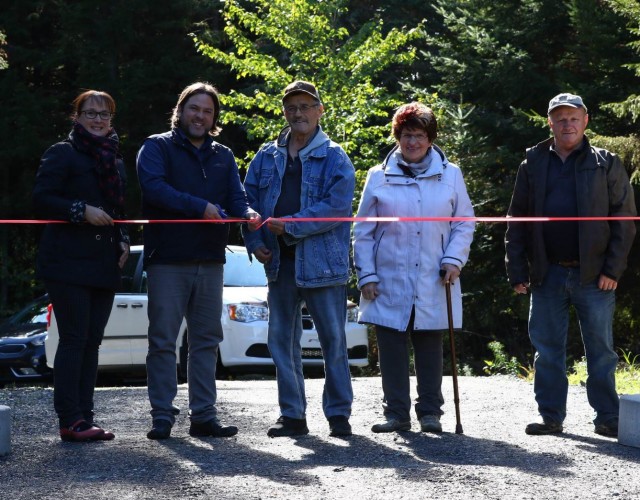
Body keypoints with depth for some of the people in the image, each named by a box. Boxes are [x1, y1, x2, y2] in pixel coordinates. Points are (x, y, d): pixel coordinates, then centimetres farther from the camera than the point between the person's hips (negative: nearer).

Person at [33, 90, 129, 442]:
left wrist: (122, 241, 11)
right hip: (68, 263, -7)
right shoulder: (62, 154, -1)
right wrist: (82, 211, -20)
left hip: (103, 266, 7)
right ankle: (70, 421, -10)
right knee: (74, 339, -10)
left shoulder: (114, 160, 21)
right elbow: (42, 200, -9)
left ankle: (84, 419, 8)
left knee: (92, 341, 6)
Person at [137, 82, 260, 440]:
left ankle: (204, 415, 11)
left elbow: (236, 197, 7)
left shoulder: (223, 156, 17)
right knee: (163, 340, -4)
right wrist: (200, 206, -21)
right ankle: (162, 416, -1)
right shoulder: (158, 147, 2)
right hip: (167, 260, -5)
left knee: (207, 340, 7)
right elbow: (154, 187, -14)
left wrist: (247, 213, -17)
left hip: (210, 261, 5)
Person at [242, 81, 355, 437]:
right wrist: (255, 242, -2)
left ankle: (339, 413, 9)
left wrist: (291, 226, -17)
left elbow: (337, 206, -13)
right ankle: (293, 415, 15)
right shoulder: (267, 157, 12)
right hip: (280, 262, 5)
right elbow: (249, 200, 12)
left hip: (322, 262, -5)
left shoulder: (334, 158, -3)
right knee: (282, 341, 7)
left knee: (334, 340, 0)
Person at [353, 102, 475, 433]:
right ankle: (396, 413, 8)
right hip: (390, 284, 0)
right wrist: (366, 275, 0)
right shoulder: (379, 177, 5)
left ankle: (430, 412, 14)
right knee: (392, 350, 0)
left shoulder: (450, 175, 7)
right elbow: (363, 232, 7)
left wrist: (454, 260, -4)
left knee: (430, 348, 5)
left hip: (433, 284, 0)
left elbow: (464, 223, 11)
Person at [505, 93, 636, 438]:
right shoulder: (533, 164, 10)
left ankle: (607, 418, 8)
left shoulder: (606, 164, 4)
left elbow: (625, 218, 1)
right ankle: (551, 417, 13)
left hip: (594, 276, -2)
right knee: (547, 348, 5)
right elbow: (516, 222, 10)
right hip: (547, 275, 2)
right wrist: (517, 271, 2)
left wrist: (613, 269, -7)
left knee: (601, 350, 2)